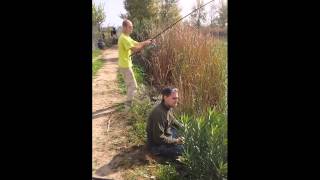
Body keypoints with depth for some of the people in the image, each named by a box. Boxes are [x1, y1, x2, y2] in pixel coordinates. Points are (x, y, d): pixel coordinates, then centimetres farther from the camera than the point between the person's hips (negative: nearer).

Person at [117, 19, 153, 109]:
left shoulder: (126, 37, 14)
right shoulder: (124, 38, -20)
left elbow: (137, 44, 12)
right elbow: (134, 49, -27)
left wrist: (146, 42, -5)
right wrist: (145, 44, -15)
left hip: (125, 65, 11)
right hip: (125, 65, -11)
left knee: (130, 85, 21)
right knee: (133, 86, -5)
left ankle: (128, 103, 32)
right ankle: (128, 106, 1)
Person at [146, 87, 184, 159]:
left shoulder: (168, 107, -5)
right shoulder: (159, 113, -33)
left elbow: (173, 120, 17)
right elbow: (159, 138, -30)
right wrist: (176, 141, -21)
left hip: (165, 135, 9)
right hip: (156, 144, -9)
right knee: (181, 149, -20)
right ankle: (158, 151, -3)